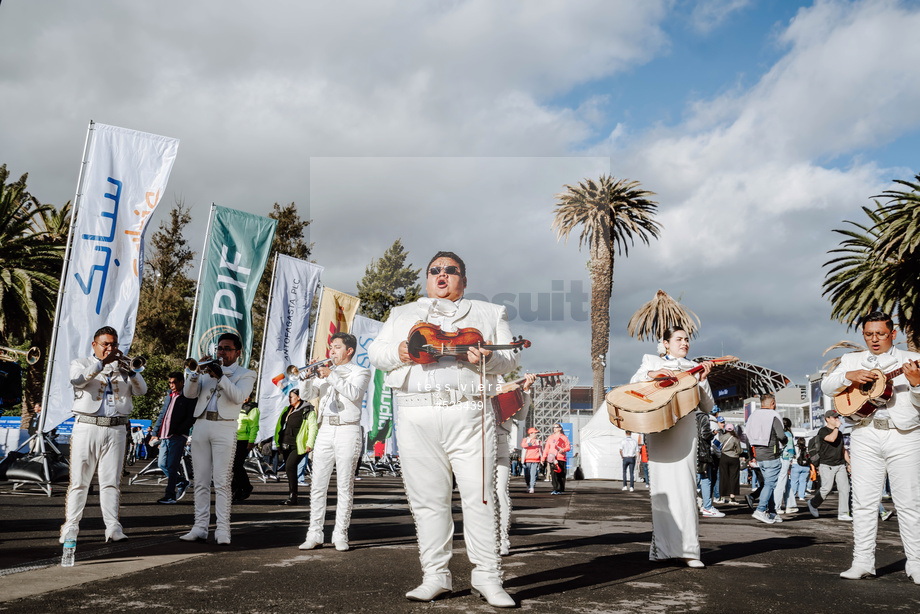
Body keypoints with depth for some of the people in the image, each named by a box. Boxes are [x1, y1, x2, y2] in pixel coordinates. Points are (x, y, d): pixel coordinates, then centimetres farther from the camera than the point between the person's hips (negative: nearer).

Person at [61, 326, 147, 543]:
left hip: (115, 430, 2)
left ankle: (113, 527, 1)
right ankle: (70, 528, 5)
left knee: (111, 481, 1)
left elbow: (141, 390, 3)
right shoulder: (80, 363, 11)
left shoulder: (122, 367, 17)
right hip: (87, 428, -2)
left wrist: (129, 369, -12)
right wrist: (102, 362, -18)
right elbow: (77, 380, -13)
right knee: (79, 481, -1)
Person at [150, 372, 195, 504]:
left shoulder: (188, 398, -3)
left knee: (172, 467, -7)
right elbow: (162, 414, 23)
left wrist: (178, 431, -16)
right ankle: (182, 482, 25)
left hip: (178, 437, -7)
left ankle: (170, 495, -2)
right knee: (162, 464, 8)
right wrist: (155, 432, 16)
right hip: (165, 436, 8)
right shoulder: (169, 396, 19)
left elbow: (191, 418, -9)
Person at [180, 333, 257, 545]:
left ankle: (223, 530, -8)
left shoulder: (246, 375, 9)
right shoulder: (208, 370, 21)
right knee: (201, 481, 4)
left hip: (224, 428, -4)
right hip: (201, 425, 4)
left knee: (221, 482, -8)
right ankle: (200, 527, 8)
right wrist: (196, 372, -8)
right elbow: (189, 393, 8)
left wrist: (220, 376, -19)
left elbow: (238, 397, -11)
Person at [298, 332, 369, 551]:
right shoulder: (324, 372, 21)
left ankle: (340, 535, 2)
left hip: (347, 431, -4)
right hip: (325, 431, 4)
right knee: (317, 485, 1)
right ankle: (314, 534, 5)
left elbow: (354, 393, -14)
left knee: (345, 487, -2)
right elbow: (306, 393, 11)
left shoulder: (360, 372, 6)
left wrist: (331, 376, -17)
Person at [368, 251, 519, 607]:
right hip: (416, 415, 2)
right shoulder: (402, 314, 24)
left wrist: (488, 358, -11)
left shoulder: (489, 313, 20)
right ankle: (435, 576, 12)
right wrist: (398, 352, -6)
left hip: (469, 414, -1)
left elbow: (510, 357, 11)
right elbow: (375, 351, 16)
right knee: (427, 499, 2)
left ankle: (487, 577, 5)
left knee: (480, 495, -5)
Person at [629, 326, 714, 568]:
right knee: (662, 488, -2)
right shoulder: (652, 362, 16)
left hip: (684, 432, 1)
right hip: (658, 431, 0)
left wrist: (702, 380, -3)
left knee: (684, 488, -9)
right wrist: (652, 373, -11)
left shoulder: (693, 368, 17)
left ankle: (688, 549, -5)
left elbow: (707, 407, 11)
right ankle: (662, 548, 6)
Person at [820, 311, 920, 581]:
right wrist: (849, 376, -11)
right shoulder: (852, 360, 15)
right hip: (865, 435, 2)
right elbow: (826, 386, 6)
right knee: (864, 501, 1)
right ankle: (863, 562, 7)